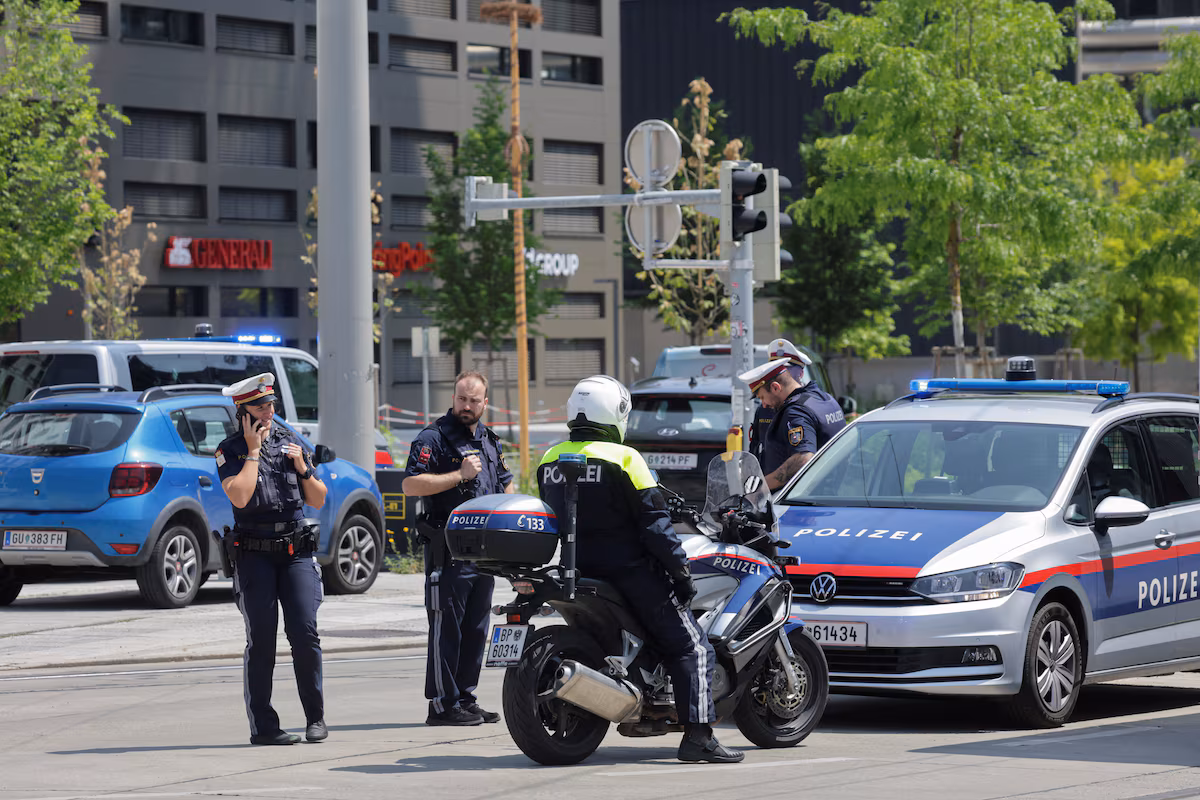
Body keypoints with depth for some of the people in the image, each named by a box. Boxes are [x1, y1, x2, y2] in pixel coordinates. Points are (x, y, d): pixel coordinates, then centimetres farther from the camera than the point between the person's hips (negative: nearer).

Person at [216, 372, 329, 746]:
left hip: (296, 551, 2)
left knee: (305, 632, -8)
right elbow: (239, 496, -18)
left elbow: (318, 500, 14)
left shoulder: (290, 442, 11)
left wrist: (302, 468, -3)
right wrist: (253, 451, -11)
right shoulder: (231, 451, -1)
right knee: (261, 641, -2)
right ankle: (263, 726, 3)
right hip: (254, 556, -2)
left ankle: (315, 718, 3)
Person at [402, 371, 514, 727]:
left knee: (476, 629, 10)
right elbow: (410, 484, -18)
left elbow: (506, 485, 31)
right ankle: (443, 704, -5)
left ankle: (466, 698, 17)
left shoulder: (489, 440, 18)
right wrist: (460, 475, -19)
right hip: (448, 551, -8)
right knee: (446, 628, -7)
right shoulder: (433, 438, -6)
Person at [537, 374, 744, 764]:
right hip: (628, 568, -7)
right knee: (691, 647, -3)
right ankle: (697, 735, -15)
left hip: (577, 569, 7)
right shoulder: (623, 458, -13)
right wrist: (681, 571, -8)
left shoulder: (549, 461, 8)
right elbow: (654, 524, -14)